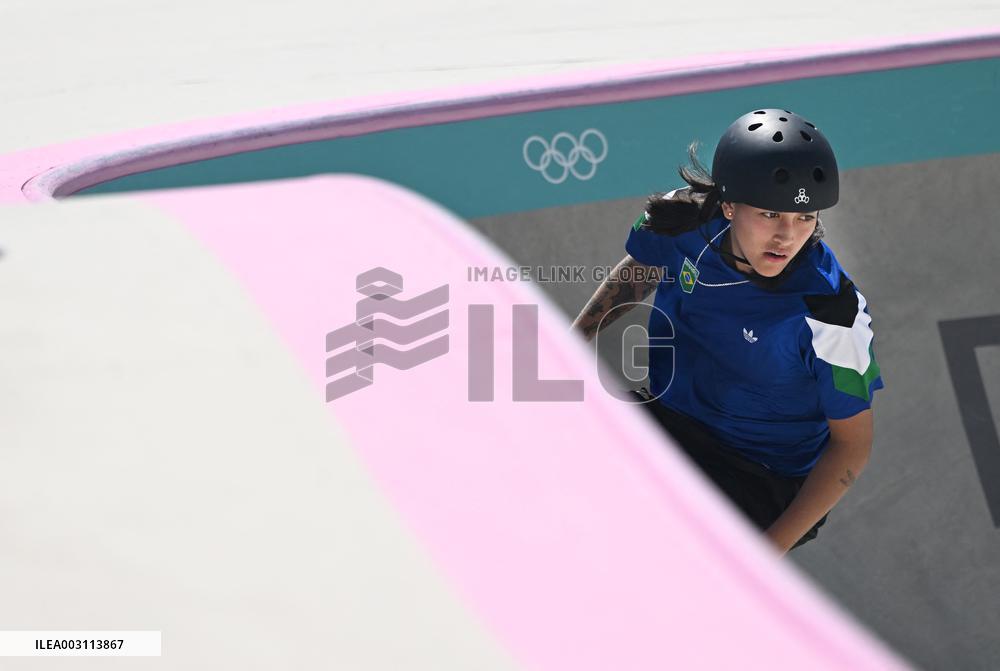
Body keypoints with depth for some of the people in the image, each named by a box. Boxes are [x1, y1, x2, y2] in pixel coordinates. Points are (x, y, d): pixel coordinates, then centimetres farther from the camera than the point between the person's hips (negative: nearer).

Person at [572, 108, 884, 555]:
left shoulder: (831, 312, -25)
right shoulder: (687, 218, -14)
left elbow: (852, 443, -16)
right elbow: (638, 271, 11)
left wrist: (770, 550, -22)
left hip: (760, 482, -5)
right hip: (663, 416, 5)